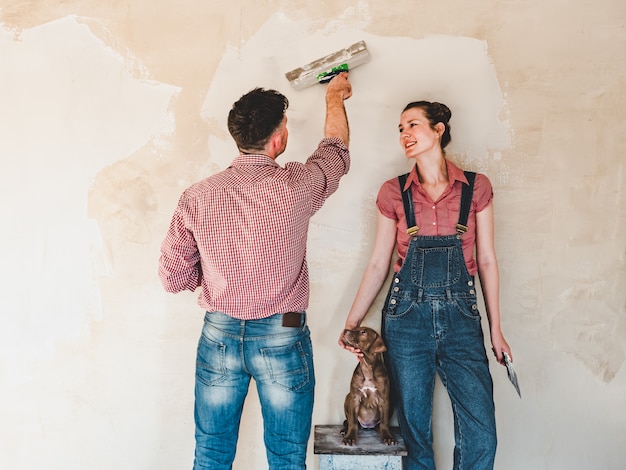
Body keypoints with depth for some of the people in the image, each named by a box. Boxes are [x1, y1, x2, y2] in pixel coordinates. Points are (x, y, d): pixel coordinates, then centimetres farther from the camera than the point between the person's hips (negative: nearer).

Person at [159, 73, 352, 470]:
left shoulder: (197, 197, -7)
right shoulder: (296, 187, -13)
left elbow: (173, 277, -1)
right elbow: (336, 147, 9)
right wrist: (335, 97, 27)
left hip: (219, 335, 3)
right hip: (283, 338, -2)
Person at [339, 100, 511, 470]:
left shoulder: (477, 187, 2)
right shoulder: (394, 192, 3)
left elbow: (486, 260, 6)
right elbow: (379, 263, 6)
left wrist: (496, 328, 7)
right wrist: (353, 321, 3)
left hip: (460, 316, 0)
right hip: (407, 317, 0)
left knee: (481, 432, -4)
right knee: (414, 427, 8)